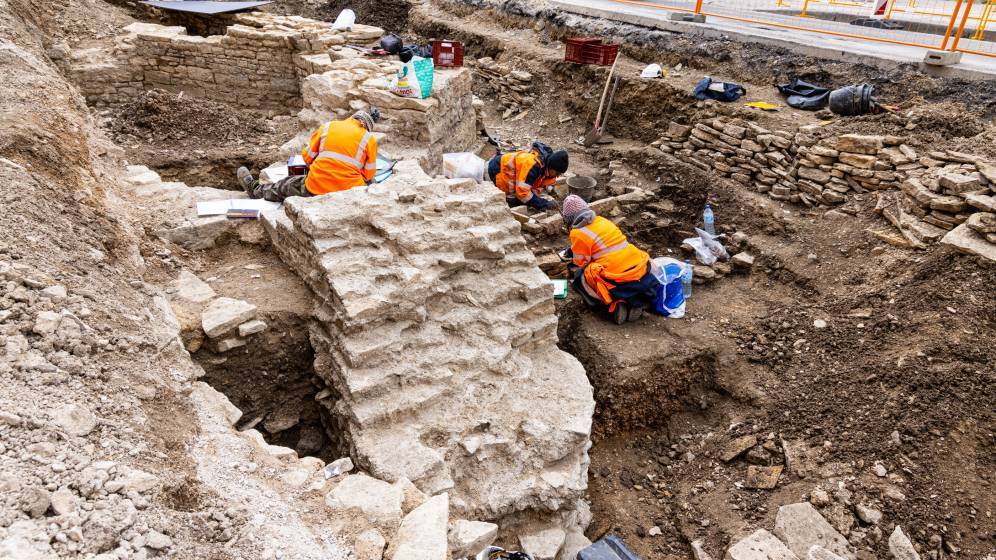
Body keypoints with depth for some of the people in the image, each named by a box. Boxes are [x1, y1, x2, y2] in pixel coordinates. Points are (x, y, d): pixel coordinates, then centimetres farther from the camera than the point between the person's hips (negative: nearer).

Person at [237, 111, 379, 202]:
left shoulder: (327, 126, 7)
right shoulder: (369, 139, 2)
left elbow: (307, 156, 11)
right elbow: (368, 175, 3)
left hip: (315, 189, 2)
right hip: (350, 192, -2)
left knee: (286, 186, 29)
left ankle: (255, 189, 53)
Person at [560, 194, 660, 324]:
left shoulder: (578, 234, -6)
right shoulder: (601, 220, 15)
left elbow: (581, 263, 2)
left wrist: (571, 267, 25)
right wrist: (573, 251, 42)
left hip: (618, 279, -7)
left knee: (579, 278, 14)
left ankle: (614, 305, -4)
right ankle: (634, 302, 10)